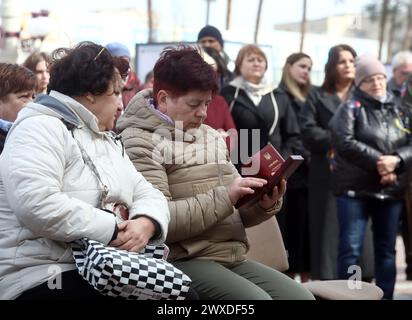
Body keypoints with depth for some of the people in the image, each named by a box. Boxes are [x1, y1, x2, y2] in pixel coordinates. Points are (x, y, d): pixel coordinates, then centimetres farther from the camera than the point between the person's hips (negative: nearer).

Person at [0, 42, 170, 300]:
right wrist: (110, 230, -19)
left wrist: (145, 224, -10)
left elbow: (147, 195, 15)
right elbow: (36, 205, -25)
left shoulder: (109, 141, 21)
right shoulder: (41, 128, -9)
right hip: (44, 276, -8)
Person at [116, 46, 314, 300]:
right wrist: (224, 197, -20)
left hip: (233, 258, 8)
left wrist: (264, 205, -2)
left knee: (302, 296, -8)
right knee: (256, 299, -27)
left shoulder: (211, 136, 18)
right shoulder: (140, 142, -6)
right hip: (183, 261, -7)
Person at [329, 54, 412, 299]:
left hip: (392, 191, 5)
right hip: (355, 189, -4)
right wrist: (378, 161, -18)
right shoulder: (351, 108, -1)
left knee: (387, 249, 11)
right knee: (351, 248, -5)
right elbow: (344, 143, -15)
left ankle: (386, 296, 20)